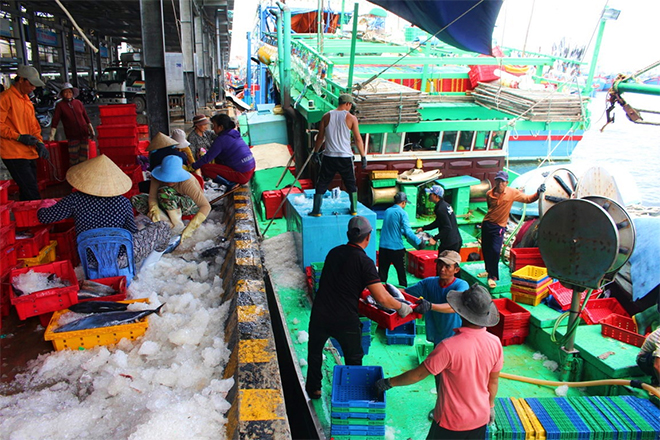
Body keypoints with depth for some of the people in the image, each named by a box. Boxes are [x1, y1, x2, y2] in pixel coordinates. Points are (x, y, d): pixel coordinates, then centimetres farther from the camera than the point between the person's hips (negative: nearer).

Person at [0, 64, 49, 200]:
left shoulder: (27, 100, 20)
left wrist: (39, 143, 8)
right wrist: (19, 137, -17)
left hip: (29, 153, 8)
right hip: (14, 155, -8)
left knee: (27, 193, 10)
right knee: (32, 194, -13)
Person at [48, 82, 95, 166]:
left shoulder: (78, 103, 9)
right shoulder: (60, 105, 0)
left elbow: (86, 116, 16)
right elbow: (55, 120, -4)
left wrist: (91, 129, 14)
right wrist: (52, 135, -10)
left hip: (84, 134, 3)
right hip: (72, 137, -3)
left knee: (84, 158, 7)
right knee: (74, 159, -5)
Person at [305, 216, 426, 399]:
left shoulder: (334, 252, 4)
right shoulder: (364, 262, -14)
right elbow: (382, 298, -19)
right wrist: (401, 307, -1)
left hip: (320, 315, 4)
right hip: (346, 320, -4)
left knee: (315, 352, 27)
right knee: (353, 359, 20)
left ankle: (313, 389, 41)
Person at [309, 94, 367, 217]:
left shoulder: (326, 116, 3)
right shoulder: (351, 118, -4)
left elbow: (320, 137, 7)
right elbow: (358, 139, -4)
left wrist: (316, 152, 19)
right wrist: (363, 156, 3)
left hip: (329, 157, 1)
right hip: (345, 157, -1)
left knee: (321, 184, 10)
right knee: (351, 184, 16)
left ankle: (316, 210, 10)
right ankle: (354, 210, 21)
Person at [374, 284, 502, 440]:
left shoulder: (449, 347, -31)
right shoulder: (495, 343, -15)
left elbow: (418, 374, -20)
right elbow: (493, 381, 1)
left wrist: (389, 382, -5)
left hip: (452, 421, -4)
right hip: (480, 418, 5)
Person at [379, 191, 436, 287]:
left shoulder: (387, 211, 11)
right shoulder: (402, 213, -8)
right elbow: (408, 231, -17)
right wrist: (419, 242, -14)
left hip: (383, 247, 6)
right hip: (396, 248, -5)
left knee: (382, 274, 10)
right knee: (401, 272, 8)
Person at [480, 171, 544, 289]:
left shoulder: (512, 193, -5)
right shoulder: (489, 194, 1)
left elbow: (528, 199, 0)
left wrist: (538, 193, -16)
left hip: (499, 227, -3)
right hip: (486, 224, 3)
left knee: (495, 251, -13)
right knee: (485, 249, 11)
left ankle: (492, 277, -3)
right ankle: (489, 271, 32)